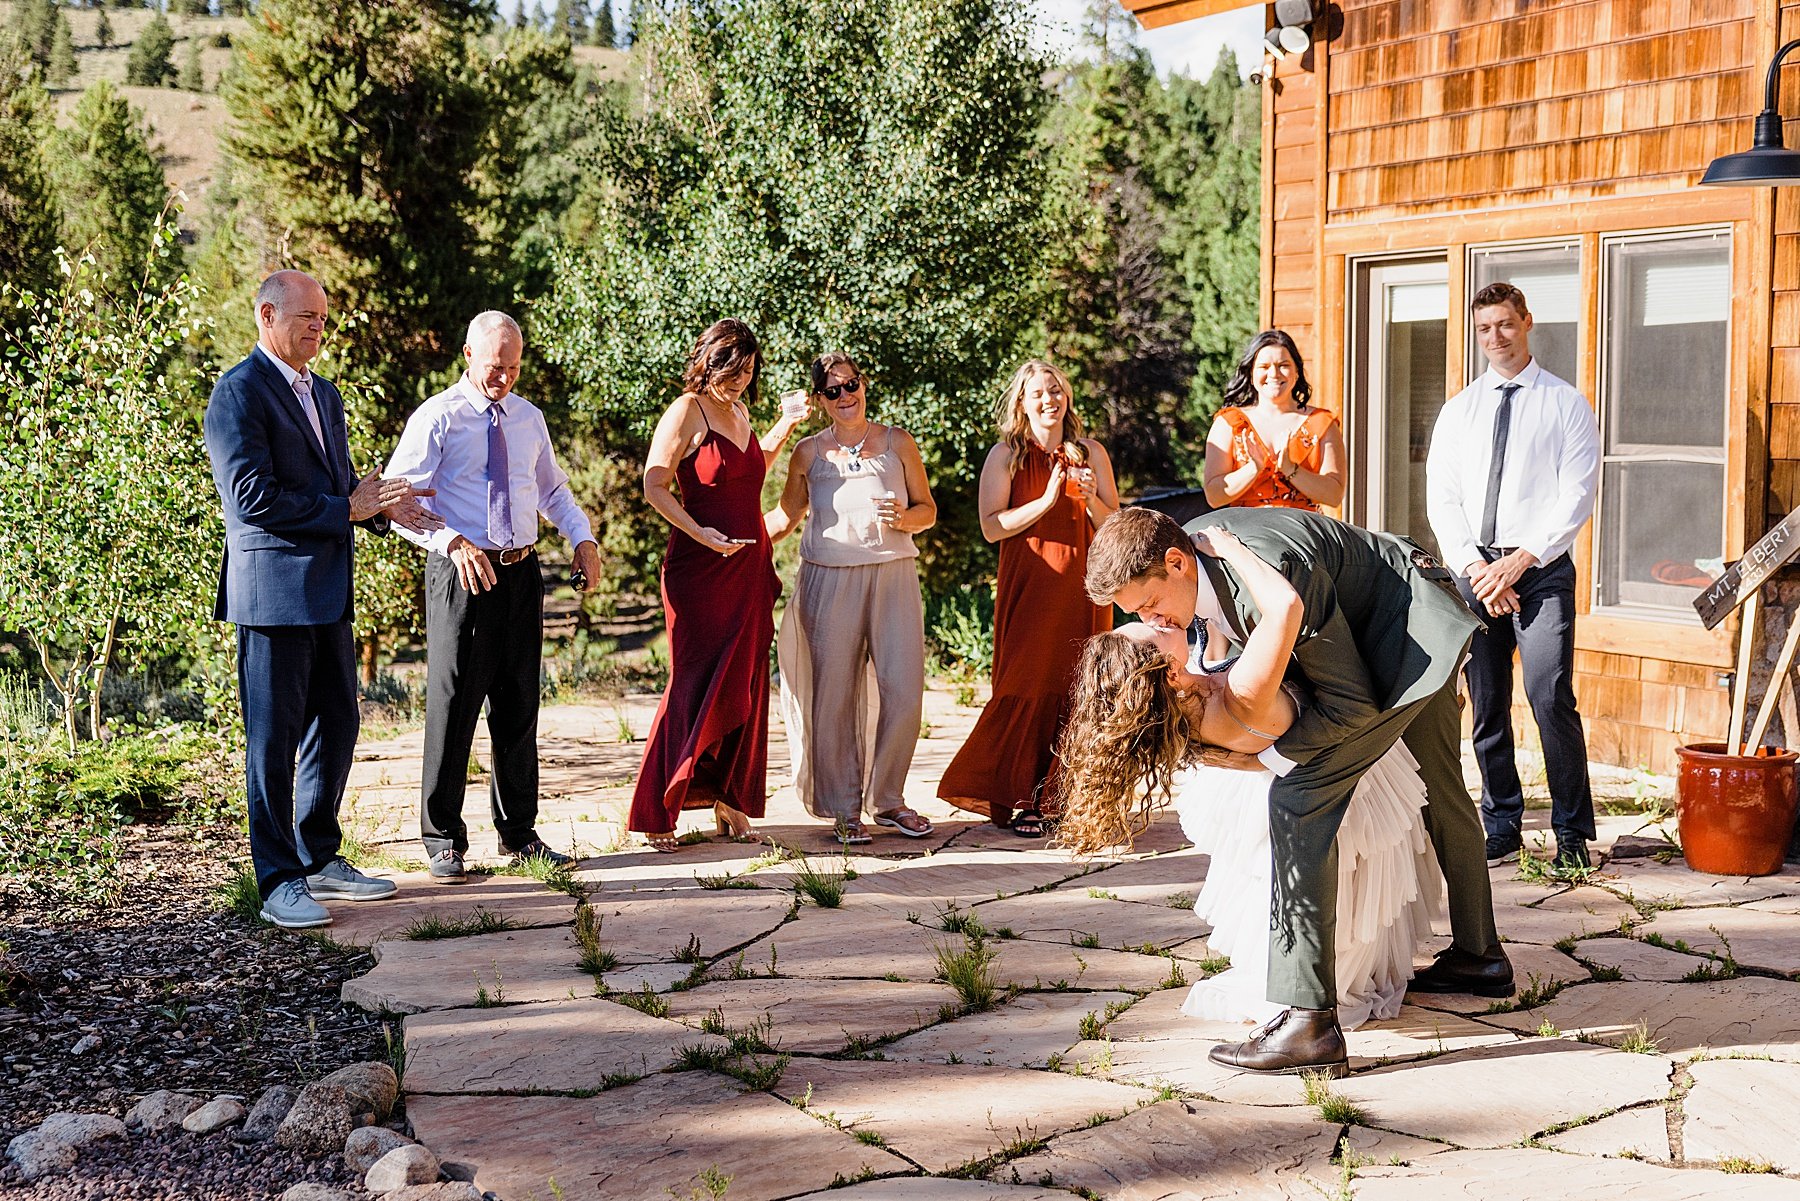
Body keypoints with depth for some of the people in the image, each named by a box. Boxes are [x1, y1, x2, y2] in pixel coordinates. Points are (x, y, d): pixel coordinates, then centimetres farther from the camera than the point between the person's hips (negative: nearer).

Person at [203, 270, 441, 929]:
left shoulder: (324, 394, 17)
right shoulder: (239, 392, -11)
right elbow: (252, 498, -19)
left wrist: (380, 503, 2)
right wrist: (349, 509, -15)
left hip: (326, 589, 9)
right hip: (272, 588, -9)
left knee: (336, 726, 13)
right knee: (274, 737, -2)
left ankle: (319, 859, 26)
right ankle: (279, 882, 5)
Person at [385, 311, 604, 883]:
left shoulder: (528, 418, 12)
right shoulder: (437, 418, -6)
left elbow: (553, 489, 24)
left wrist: (583, 539, 5)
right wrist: (451, 542, -29)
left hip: (521, 575, 5)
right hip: (462, 572, -5)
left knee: (519, 706, 11)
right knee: (454, 705, -1)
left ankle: (519, 833, 22)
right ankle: (444, 840, 10)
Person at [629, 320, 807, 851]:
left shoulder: (739, 411, 15)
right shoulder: (687, 411, -8)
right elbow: (654, 486, -13)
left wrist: (785, 425, 23)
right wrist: (700, 533, -22)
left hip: (749, 568, 7)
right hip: (699, 569, -7)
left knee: (744, 686, 7)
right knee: (694, 685, -7)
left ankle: (730, 801, 16)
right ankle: (656, 813, -1)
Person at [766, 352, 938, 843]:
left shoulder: (897, 442, 9)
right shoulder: (809, 453, 9)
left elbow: (928, 509, 13)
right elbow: (786, 516, 21)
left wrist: (904, 517, -8)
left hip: (893, 577, 0)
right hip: (830, 581, 0)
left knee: (904, 692, -4)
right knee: (835, 695, -2)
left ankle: (887, 800, 13)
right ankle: (844, 808, 9)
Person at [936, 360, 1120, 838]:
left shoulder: (1091, 453, 10)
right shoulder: (1005, 456, 2)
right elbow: (991, 526, -7)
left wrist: (1091, 499, -10)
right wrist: (1046, 501, -16)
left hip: (1082, 590, 3)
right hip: (1028, 588, -3)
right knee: (1026, 688, -7)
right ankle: (1022, 801, 0)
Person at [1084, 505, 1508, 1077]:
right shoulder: (1182, 553, -10)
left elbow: (1352, 702, -26)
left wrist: (1265, 756, -23)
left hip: (1417, 623, -10)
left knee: (1299, 799, -20)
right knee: (1440, 787, 27)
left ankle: (1309, 1020, -22)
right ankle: (1479, 956, 49)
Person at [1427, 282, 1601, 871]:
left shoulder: (1567, 405, 3)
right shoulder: (1458, 411, 14)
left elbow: (1576, 496, -4)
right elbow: (1441, 498, 7)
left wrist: (1521, 559, -13)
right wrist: (1474, 566, -7)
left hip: (1542, 568, -4)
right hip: (1474, 568, 4)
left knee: (1551, 698, -13)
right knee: (1487, 707, 5)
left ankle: (1572, 833, -3)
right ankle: (1501, 830, 15)